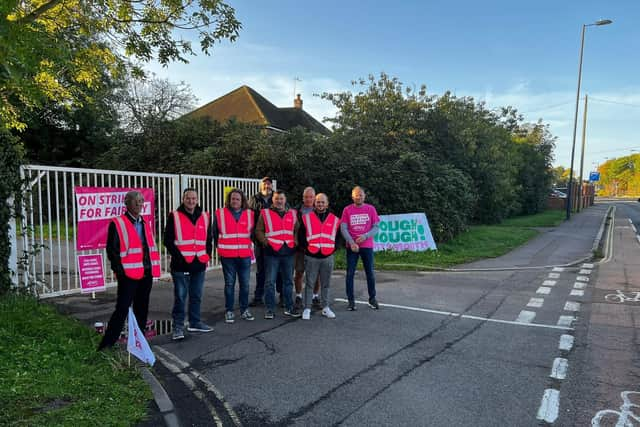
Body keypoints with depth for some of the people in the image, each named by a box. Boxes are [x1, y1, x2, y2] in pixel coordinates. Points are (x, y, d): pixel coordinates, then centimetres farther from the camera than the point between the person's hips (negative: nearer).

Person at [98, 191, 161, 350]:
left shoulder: (144, 223, 15)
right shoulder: (117, 224, -6)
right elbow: (111, 250, -9)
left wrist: (153, 268, 12)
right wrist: (120, 271, -15)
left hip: (146, 273, 7)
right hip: (128, 274, -7)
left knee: (142, 309, 14)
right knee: (122, 309, -6)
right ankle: (107, 344, 4)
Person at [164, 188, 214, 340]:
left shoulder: (205, 217, 10)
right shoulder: (174, 216, -4)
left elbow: (209, 238, 17)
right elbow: (168, 240, -5)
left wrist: (207, 255, 7)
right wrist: (178, 257, -10)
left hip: (199, 264, 5)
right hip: (181, 265, -5)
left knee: (196, 296, 14)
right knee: (180, 297, 0)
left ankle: (195, 322, 27)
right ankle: (178, 326, 11)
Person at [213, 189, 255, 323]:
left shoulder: (249, 214, 5)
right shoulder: (220, 214, 0)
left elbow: (253, 232, 16)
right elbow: (215, 232, 9)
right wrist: (219, 247, 11)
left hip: (245, 255, 2)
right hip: (227, 255, -1)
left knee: (245, 283, 7)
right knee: (229, 284, 6)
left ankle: (244, 309, 20)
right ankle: (229, 311, 15)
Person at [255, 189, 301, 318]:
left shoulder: (293, 213, 11)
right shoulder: (265, 213, 2)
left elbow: (297, 230, 18)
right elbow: (259, 231, 1)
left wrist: (295, 241, 4)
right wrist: (265, 242, -11)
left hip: (288, 252, 3)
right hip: (272, 252, -3)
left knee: (288, 281, 11)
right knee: (270, 281, -1)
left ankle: (289, 307, 22)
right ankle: (270, 309, 9)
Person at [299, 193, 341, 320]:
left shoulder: (334, 220, 6)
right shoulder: (306, 218, 1)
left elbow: (337, 237, 12)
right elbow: (301, 236, 3)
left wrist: (333, 248, 2)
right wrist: (307, 247, -4)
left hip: (328, 257, 2)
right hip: (311, 257, -2)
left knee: (326, 284, 11)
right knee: (310, 283, 2)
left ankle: (325, 308, 22)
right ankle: (307, 308, 10)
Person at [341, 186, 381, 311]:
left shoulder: (371, 209, 3)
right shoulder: (347, 210, 1)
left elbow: (376, 227, 2)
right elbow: (343, 228, -3)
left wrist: (365, 236, -15)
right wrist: (351, 242, -15)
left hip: (367, 246, 1)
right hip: (351, 246, 0)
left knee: (370, 272, 6)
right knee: (350, 273, 1)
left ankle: (372, 299, 20)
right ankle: (351, 301, 10)